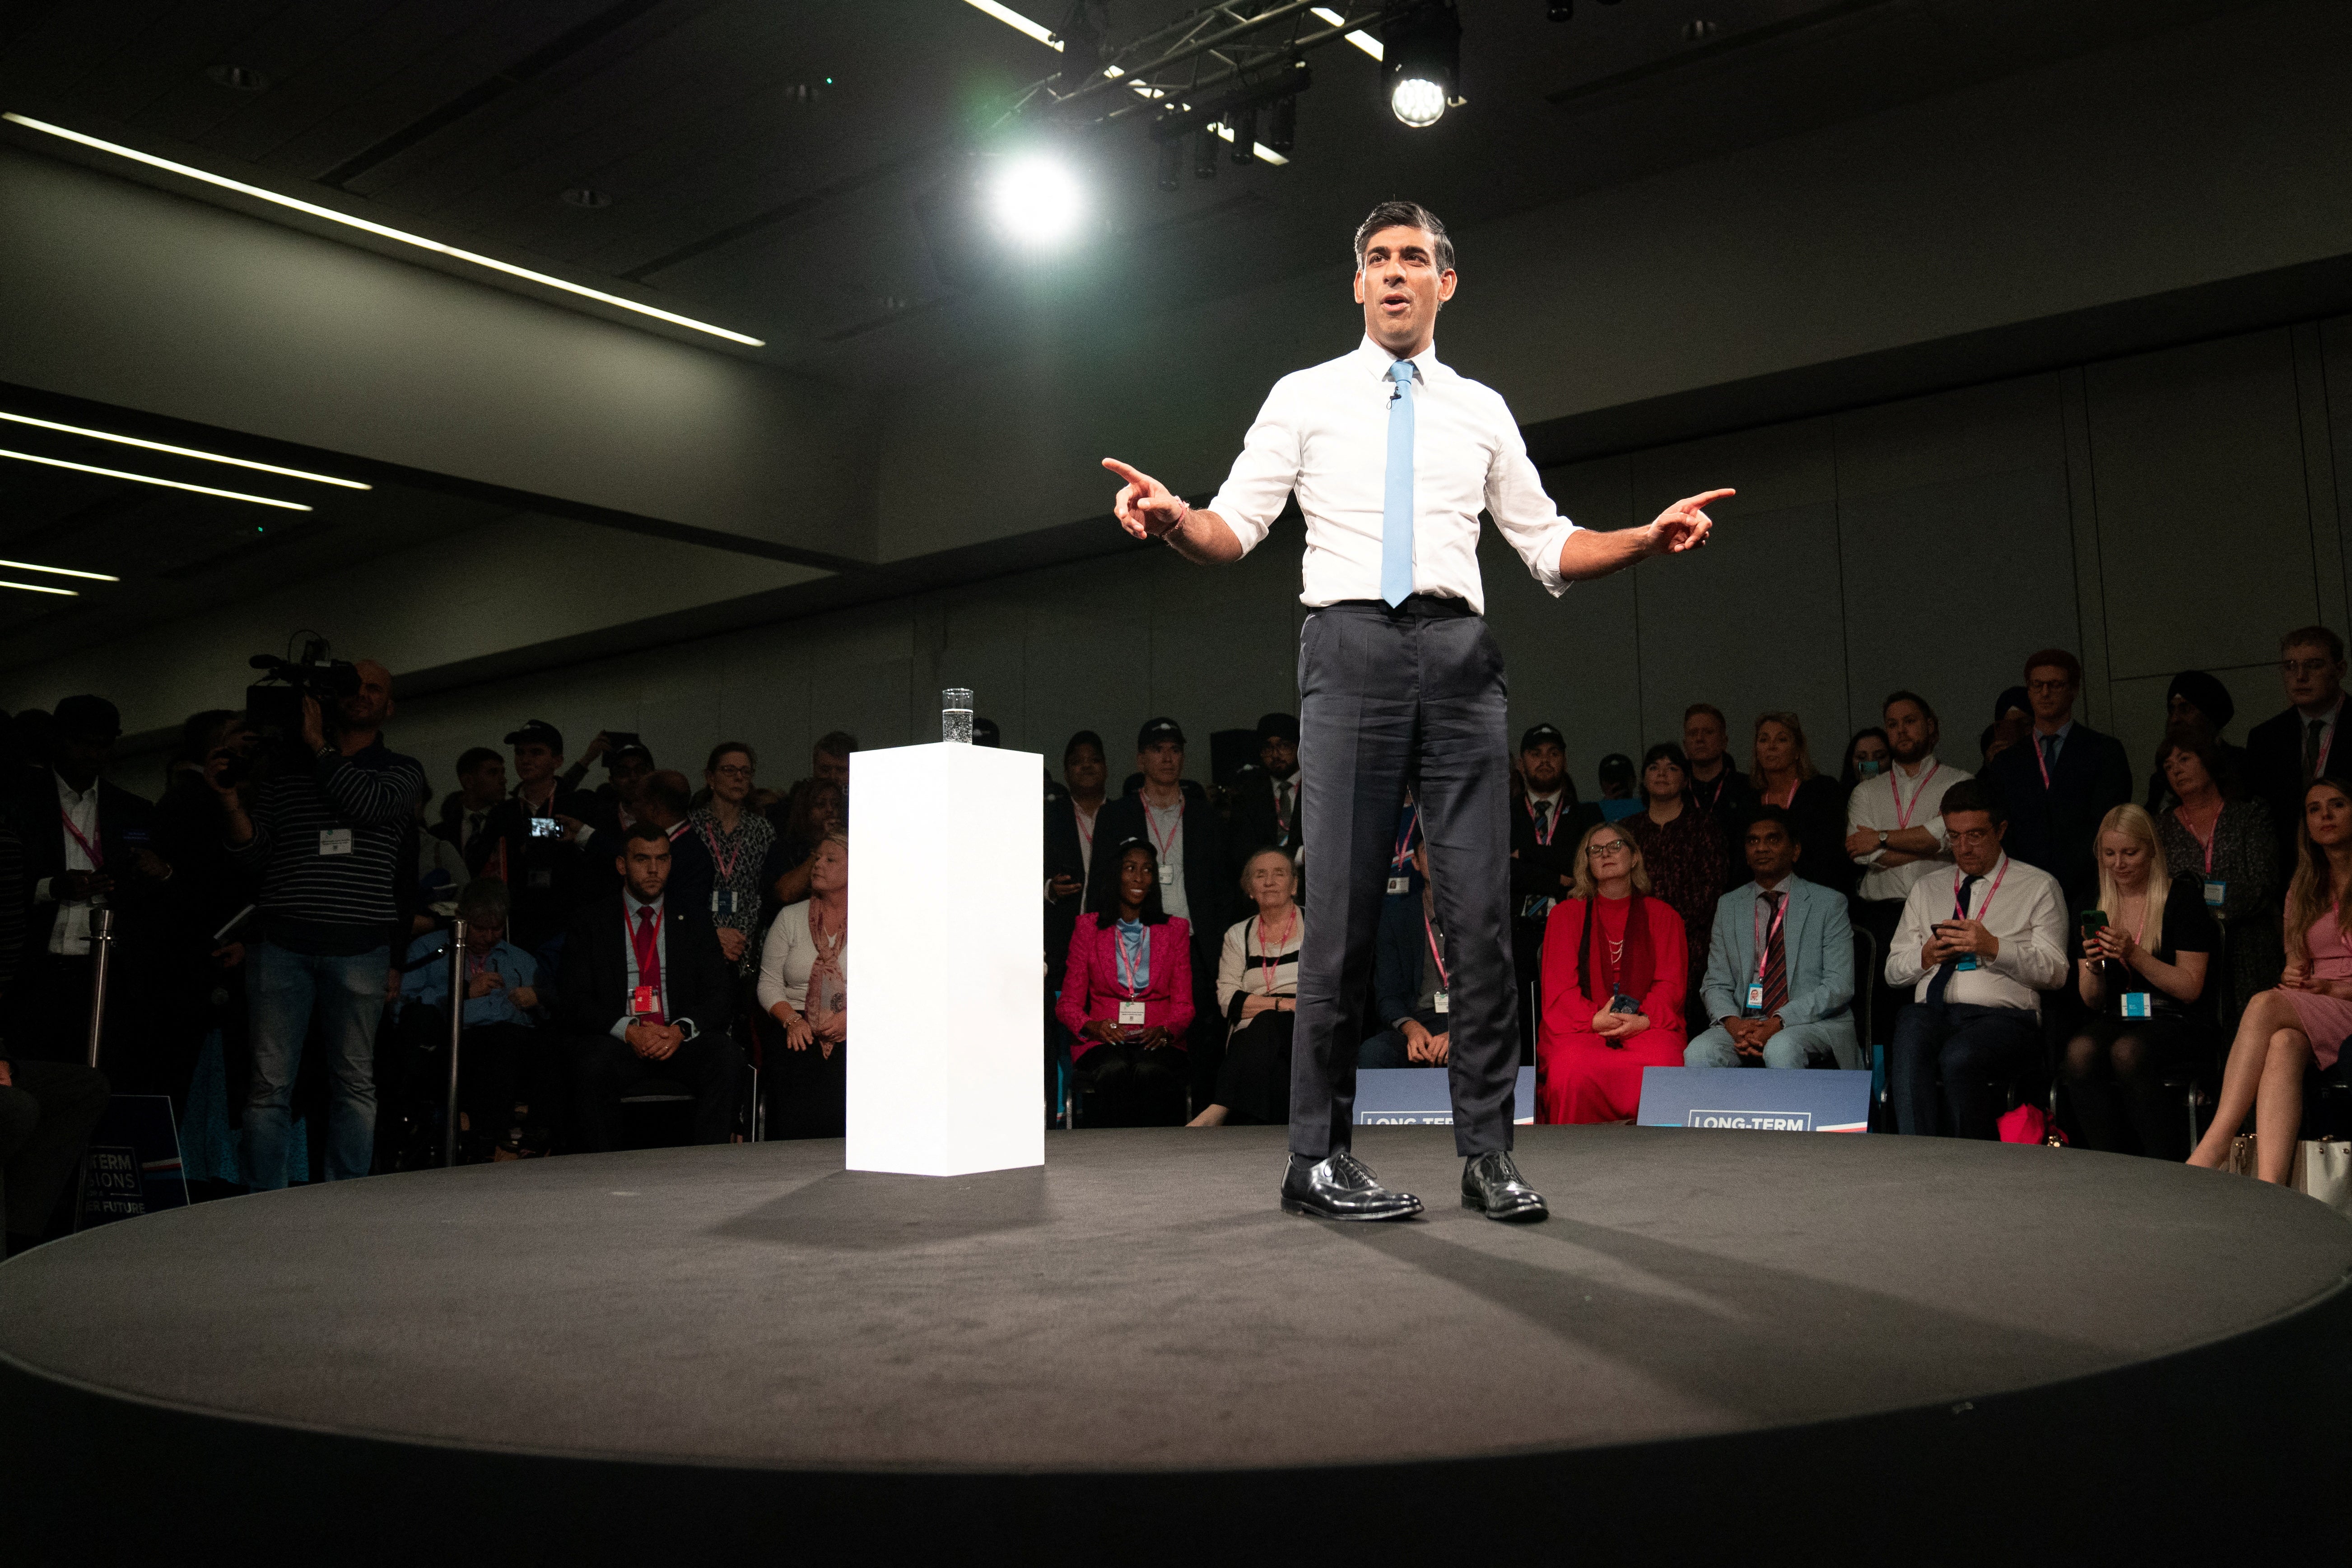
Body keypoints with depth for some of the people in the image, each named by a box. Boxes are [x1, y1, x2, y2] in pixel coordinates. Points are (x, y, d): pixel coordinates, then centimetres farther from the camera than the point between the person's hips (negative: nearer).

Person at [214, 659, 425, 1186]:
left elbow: (371, 804, -11)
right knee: (271, 1082, -2)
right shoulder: (284, 771, 16)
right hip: (280, 940, 1)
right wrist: (233, 805, -6)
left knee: (356, 1081, 2)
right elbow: (252, 857, 11)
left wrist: (319, 745, 0)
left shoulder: (401, 770, 12)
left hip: (358, 945, -1)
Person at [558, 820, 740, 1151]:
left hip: (682, 1040, 1)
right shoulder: (591, 921, 10)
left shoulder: (693, 919, 14)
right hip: (616, 1041, -1)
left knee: (725, 1058, -29)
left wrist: (681, 1030, -14)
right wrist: (628, 1031, -16)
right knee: (594, 1067, -34)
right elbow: (573, 1001, 0)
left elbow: (719, 995, 7)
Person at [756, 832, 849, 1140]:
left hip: (857, 1032, -1)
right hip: (800, 1030, 1)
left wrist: (851, 1016, -14)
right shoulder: (790, 918, 15)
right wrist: (792, 1020, -9)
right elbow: (769, 982, 11)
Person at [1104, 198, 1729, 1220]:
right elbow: (1236, 527, 5)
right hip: (1351, 646, -2)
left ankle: (1488, 1152, 8)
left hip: (1458, 654, 3)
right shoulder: (1305, 397, 13)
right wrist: (1172, 521, -17)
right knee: (1342, 907, -5)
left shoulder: (1481, 410, 20)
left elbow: (1548, 546, 18)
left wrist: (1649, 537, 2)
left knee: (1482, 905, -1)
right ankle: (1319, 1158, 3)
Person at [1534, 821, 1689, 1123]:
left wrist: (1645, 1020, -13)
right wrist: (1595, 1019, -13)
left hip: (1647, 1026, 1)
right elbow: (1559, 987, 7)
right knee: (1574, 1071, -35)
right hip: (1581, 1026, -1)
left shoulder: (1662, 915, 18)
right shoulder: (1565, 913, 16)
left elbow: (1671, 983, 9)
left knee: (1663, 1064, -34)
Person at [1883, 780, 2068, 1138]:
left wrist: (1993, 947, -10)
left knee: (1959, 1057, -36)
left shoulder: (2038, 886, 14)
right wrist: (1926, 955, 0)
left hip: (2003, 1014, -2)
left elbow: (2054, 972, 4)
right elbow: (1893, 972, 22)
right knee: (1909, 1043, -35)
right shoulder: (1925, 889, 24)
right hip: (1930, 1011, 3)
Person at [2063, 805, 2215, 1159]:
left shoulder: (2182, 898, 0)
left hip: (2173, 1020, -3)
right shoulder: (2093, 905, 11)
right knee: (2080, 1052, -30)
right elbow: (2092, 1001, 11)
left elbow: (2190, 989, -5)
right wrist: (2094, 967, -11)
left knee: (2127, 1052, -35)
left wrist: (2134, 955, -18)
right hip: (2114, 1018, 3)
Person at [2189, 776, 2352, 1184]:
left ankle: (2215, 1145, -41)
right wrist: (2292, 977, -3)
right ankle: (2269, 1192, -49)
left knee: (2266, 1004, -34)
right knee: (2283, 1044, -34)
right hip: (2309, 1015, 4)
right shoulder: (2302, 890, 22)